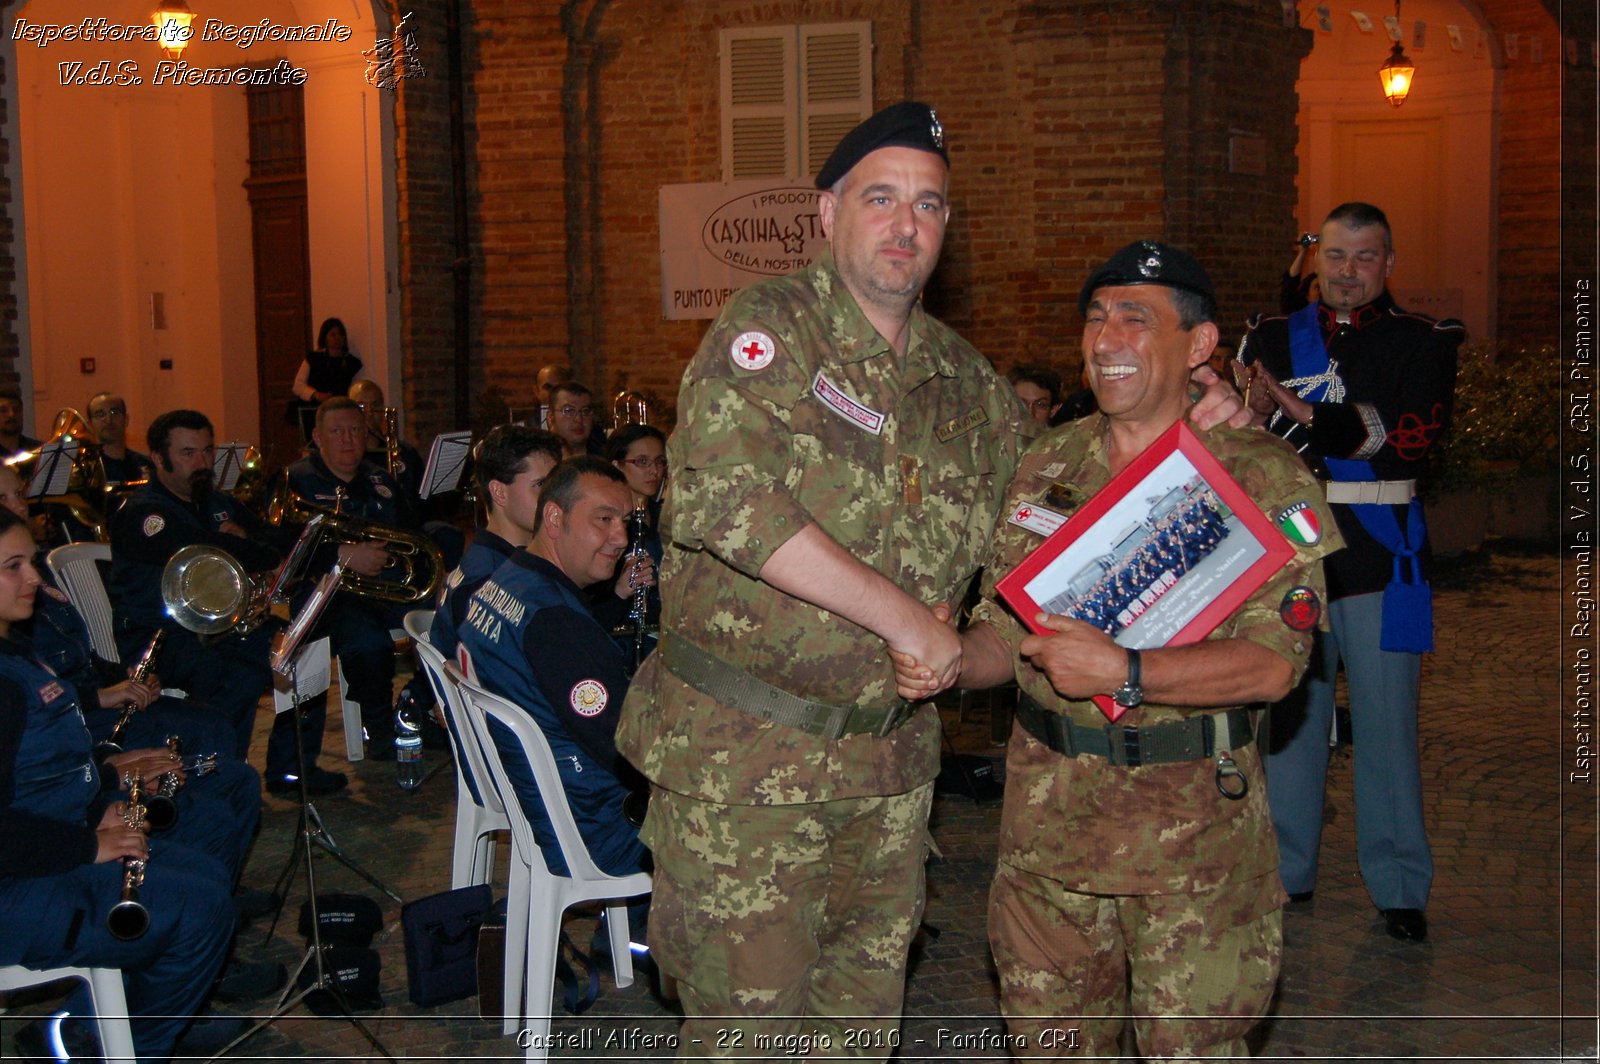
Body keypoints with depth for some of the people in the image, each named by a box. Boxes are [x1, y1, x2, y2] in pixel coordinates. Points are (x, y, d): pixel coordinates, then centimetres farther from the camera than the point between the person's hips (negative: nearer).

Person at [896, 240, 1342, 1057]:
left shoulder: (1261, 477, -7)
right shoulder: (1045, 468, 9)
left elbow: (1273, 661, -17)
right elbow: (1007, 631, 12)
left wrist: (1125, 674, -27)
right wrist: (949, 659, -9)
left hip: (1196, 817, -4)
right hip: (1047, 810, 5)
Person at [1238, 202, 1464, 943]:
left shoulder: (1421, 343, 3)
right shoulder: (1274, 340, 11)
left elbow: (1414, 433, -14)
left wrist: (1312, 420, -24)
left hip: (1380, 557, -2)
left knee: (1386, 720, 2)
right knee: (1289, 712, 7)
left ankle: (1399, 885, 12)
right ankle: (1285, 871, 20)